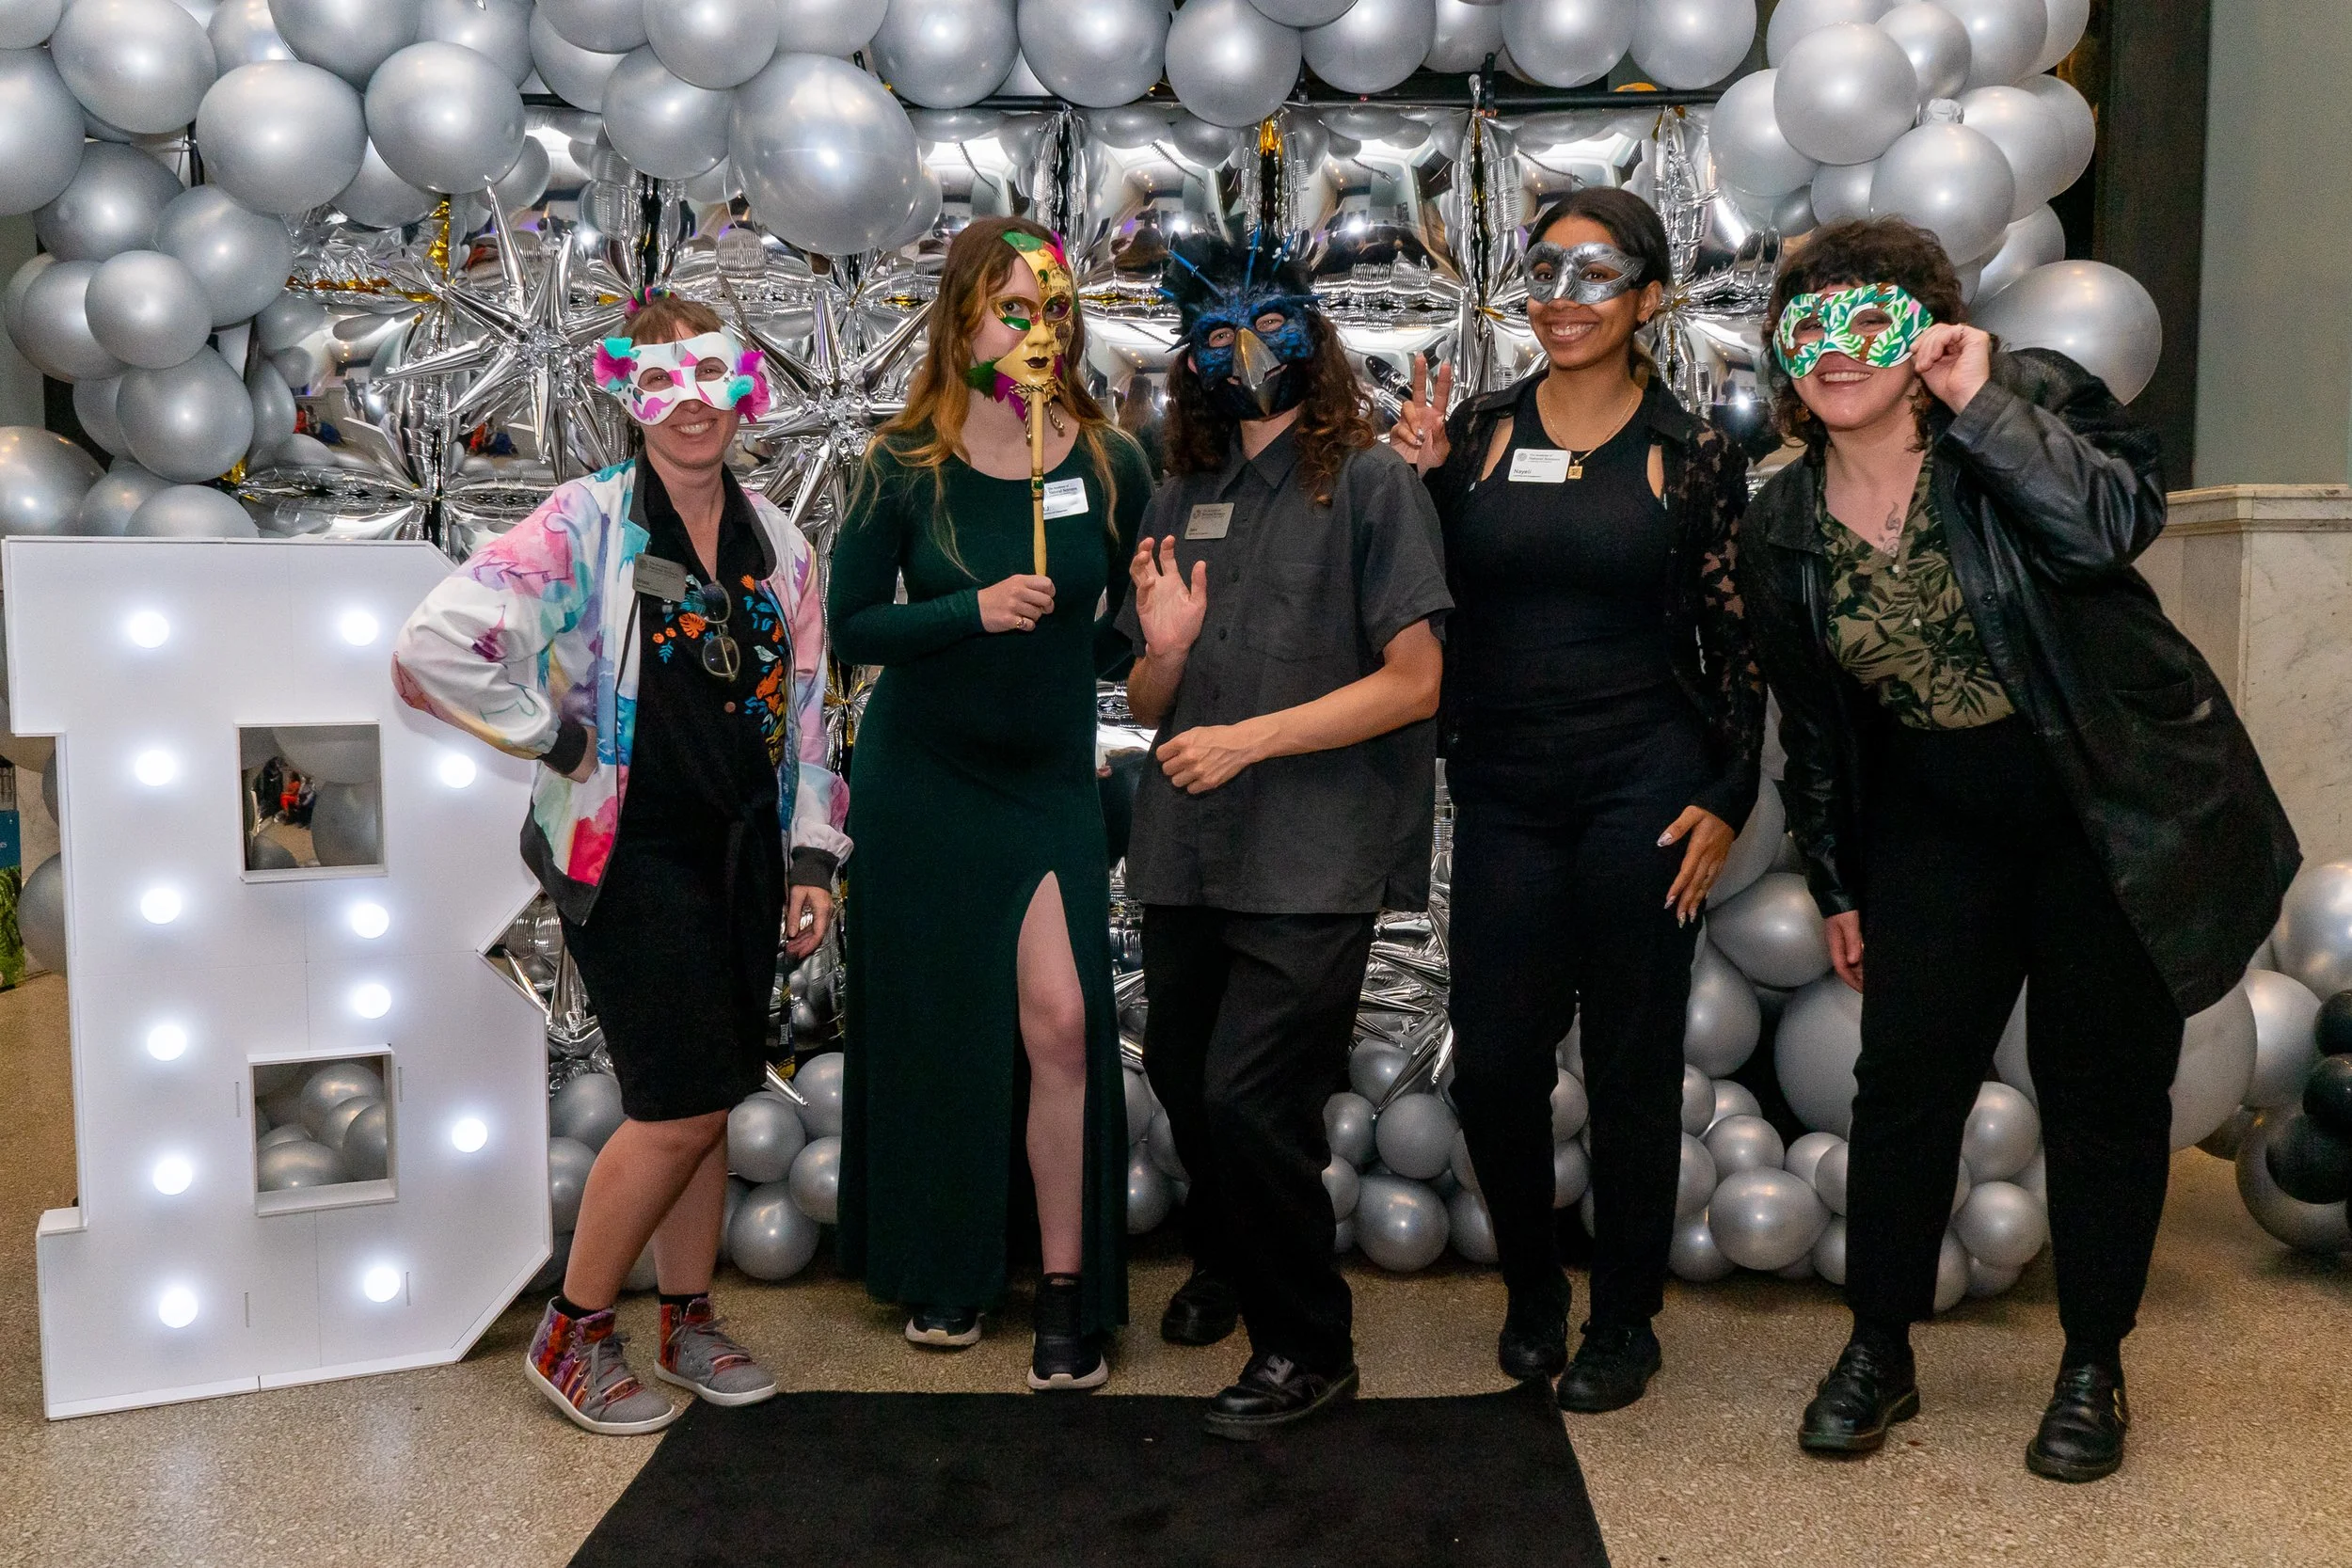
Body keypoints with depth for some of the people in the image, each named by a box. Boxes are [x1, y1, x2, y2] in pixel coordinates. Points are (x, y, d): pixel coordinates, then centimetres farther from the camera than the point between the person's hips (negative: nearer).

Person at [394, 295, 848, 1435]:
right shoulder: (586, 524, -10)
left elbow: (808, 709, 12)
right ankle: (571, 1335, 15)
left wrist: (813, 857, 7)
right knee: (681, 1108, -5)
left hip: (741, 851, 6)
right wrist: (556, 739, -13)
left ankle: (688, 1323, 29)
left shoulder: (778, 545, 8)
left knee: (708, 1101, 12)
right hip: (630, 854, -5)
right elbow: (434, 646, -21)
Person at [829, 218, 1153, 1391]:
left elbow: (1139, 611, 10)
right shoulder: (905, 467, -7)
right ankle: (943, 1266, 28)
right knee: (936, 1031, 9)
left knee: (1062, 1020, -12)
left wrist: (1080, 667, -5)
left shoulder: (1107, 462, -4)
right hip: (921, 779, 0)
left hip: (1050, 780, 0)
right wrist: (972, 611, -21)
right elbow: (851, 626, -7)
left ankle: (1067, 1286, 3)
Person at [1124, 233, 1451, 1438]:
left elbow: (1413, 681, -10)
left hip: (1313, 857, -5)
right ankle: (1224, 1259, 45)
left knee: (1247, 1094, -11)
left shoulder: (1370, 482, -3)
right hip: (1186, 849, 6)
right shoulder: (1180, 501, 12)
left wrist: (1246, 737, -15)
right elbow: (1149, 708, 14)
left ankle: (1306, 1347, 11)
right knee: (1182, 1077, 15)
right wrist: (1164, 650, -9)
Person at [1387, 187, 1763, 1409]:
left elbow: (1734, 642, 4)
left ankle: (1624, 1320, 25)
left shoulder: (1693, 453, 2)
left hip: (1643, 781, -1)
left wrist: (1728, 800, -2)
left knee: (1632, 1059, 6)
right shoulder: (1474, 432, 6)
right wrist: (1419, 476, -6)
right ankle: (1531, 1292, 29)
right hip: (1503, 788, 2)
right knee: (1492, 1059, 3)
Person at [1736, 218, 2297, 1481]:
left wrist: (1981, 404, -28)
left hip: (2118, 813, -3)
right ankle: (1879, 1355, 19)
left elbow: (2115, 522, -31)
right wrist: (1836, 884, 11)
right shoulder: (1781, 529, 0)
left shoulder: (2032, 396, -10)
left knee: (2102, 1090, 5)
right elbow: (1811, 726, 8)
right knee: (1904, 1081, 2)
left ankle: (2093, 1370, 22)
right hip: (1939, 830, 3)